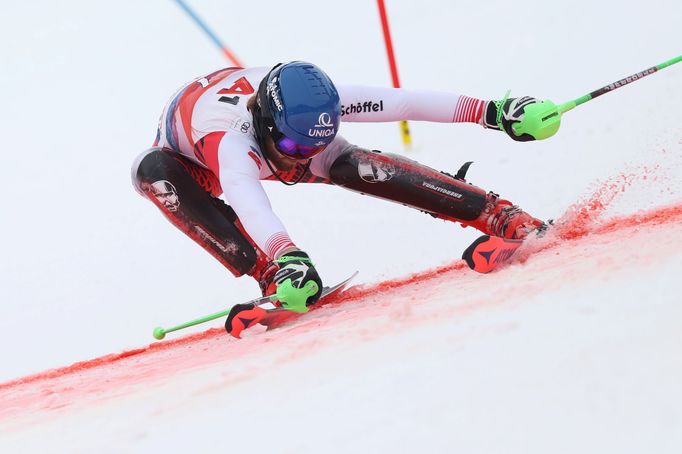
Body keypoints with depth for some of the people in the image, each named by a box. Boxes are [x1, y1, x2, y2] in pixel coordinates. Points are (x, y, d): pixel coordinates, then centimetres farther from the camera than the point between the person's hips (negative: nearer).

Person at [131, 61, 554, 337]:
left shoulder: (313, 102, -35)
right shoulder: (227, 136, -48)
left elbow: (400, 102, -31)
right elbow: (243, 194, -67)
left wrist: (488, 111, -36)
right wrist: (287, 256, -84)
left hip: (264, 138, 2)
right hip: (194, 159, -2)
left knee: (352, 163, -28)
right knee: (152, 171, -40)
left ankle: (503, 218, -28)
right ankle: (273, 278, -41)